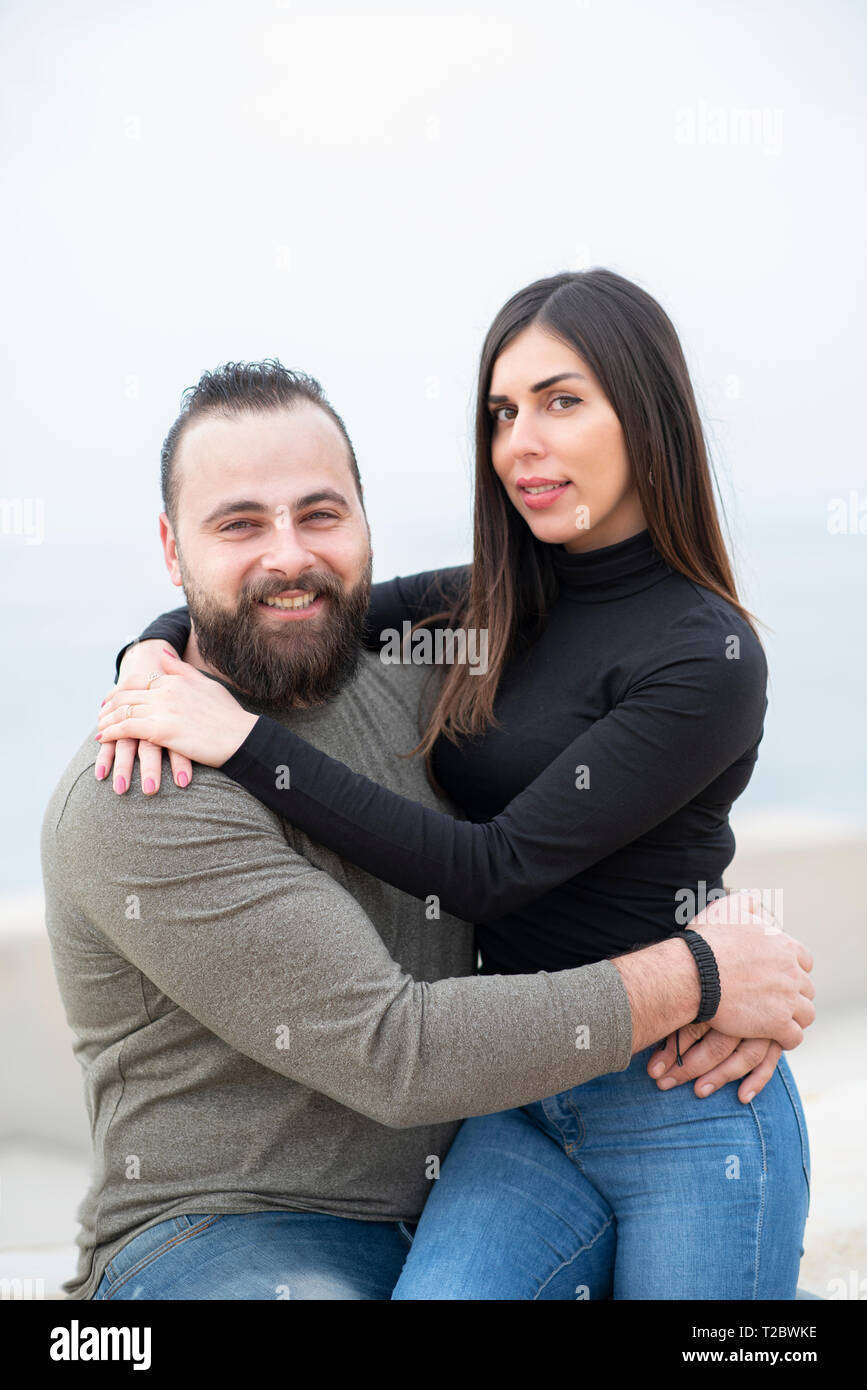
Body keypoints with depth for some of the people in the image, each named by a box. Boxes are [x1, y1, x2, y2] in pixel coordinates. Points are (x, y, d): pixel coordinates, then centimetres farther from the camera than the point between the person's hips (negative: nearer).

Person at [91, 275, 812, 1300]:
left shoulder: (707, 658, -12)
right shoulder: (493, 602, 6)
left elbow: (497, 868, -17)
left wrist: (244, 742, -17)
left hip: (688, 1110, -4)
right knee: (440, 1294, -19)